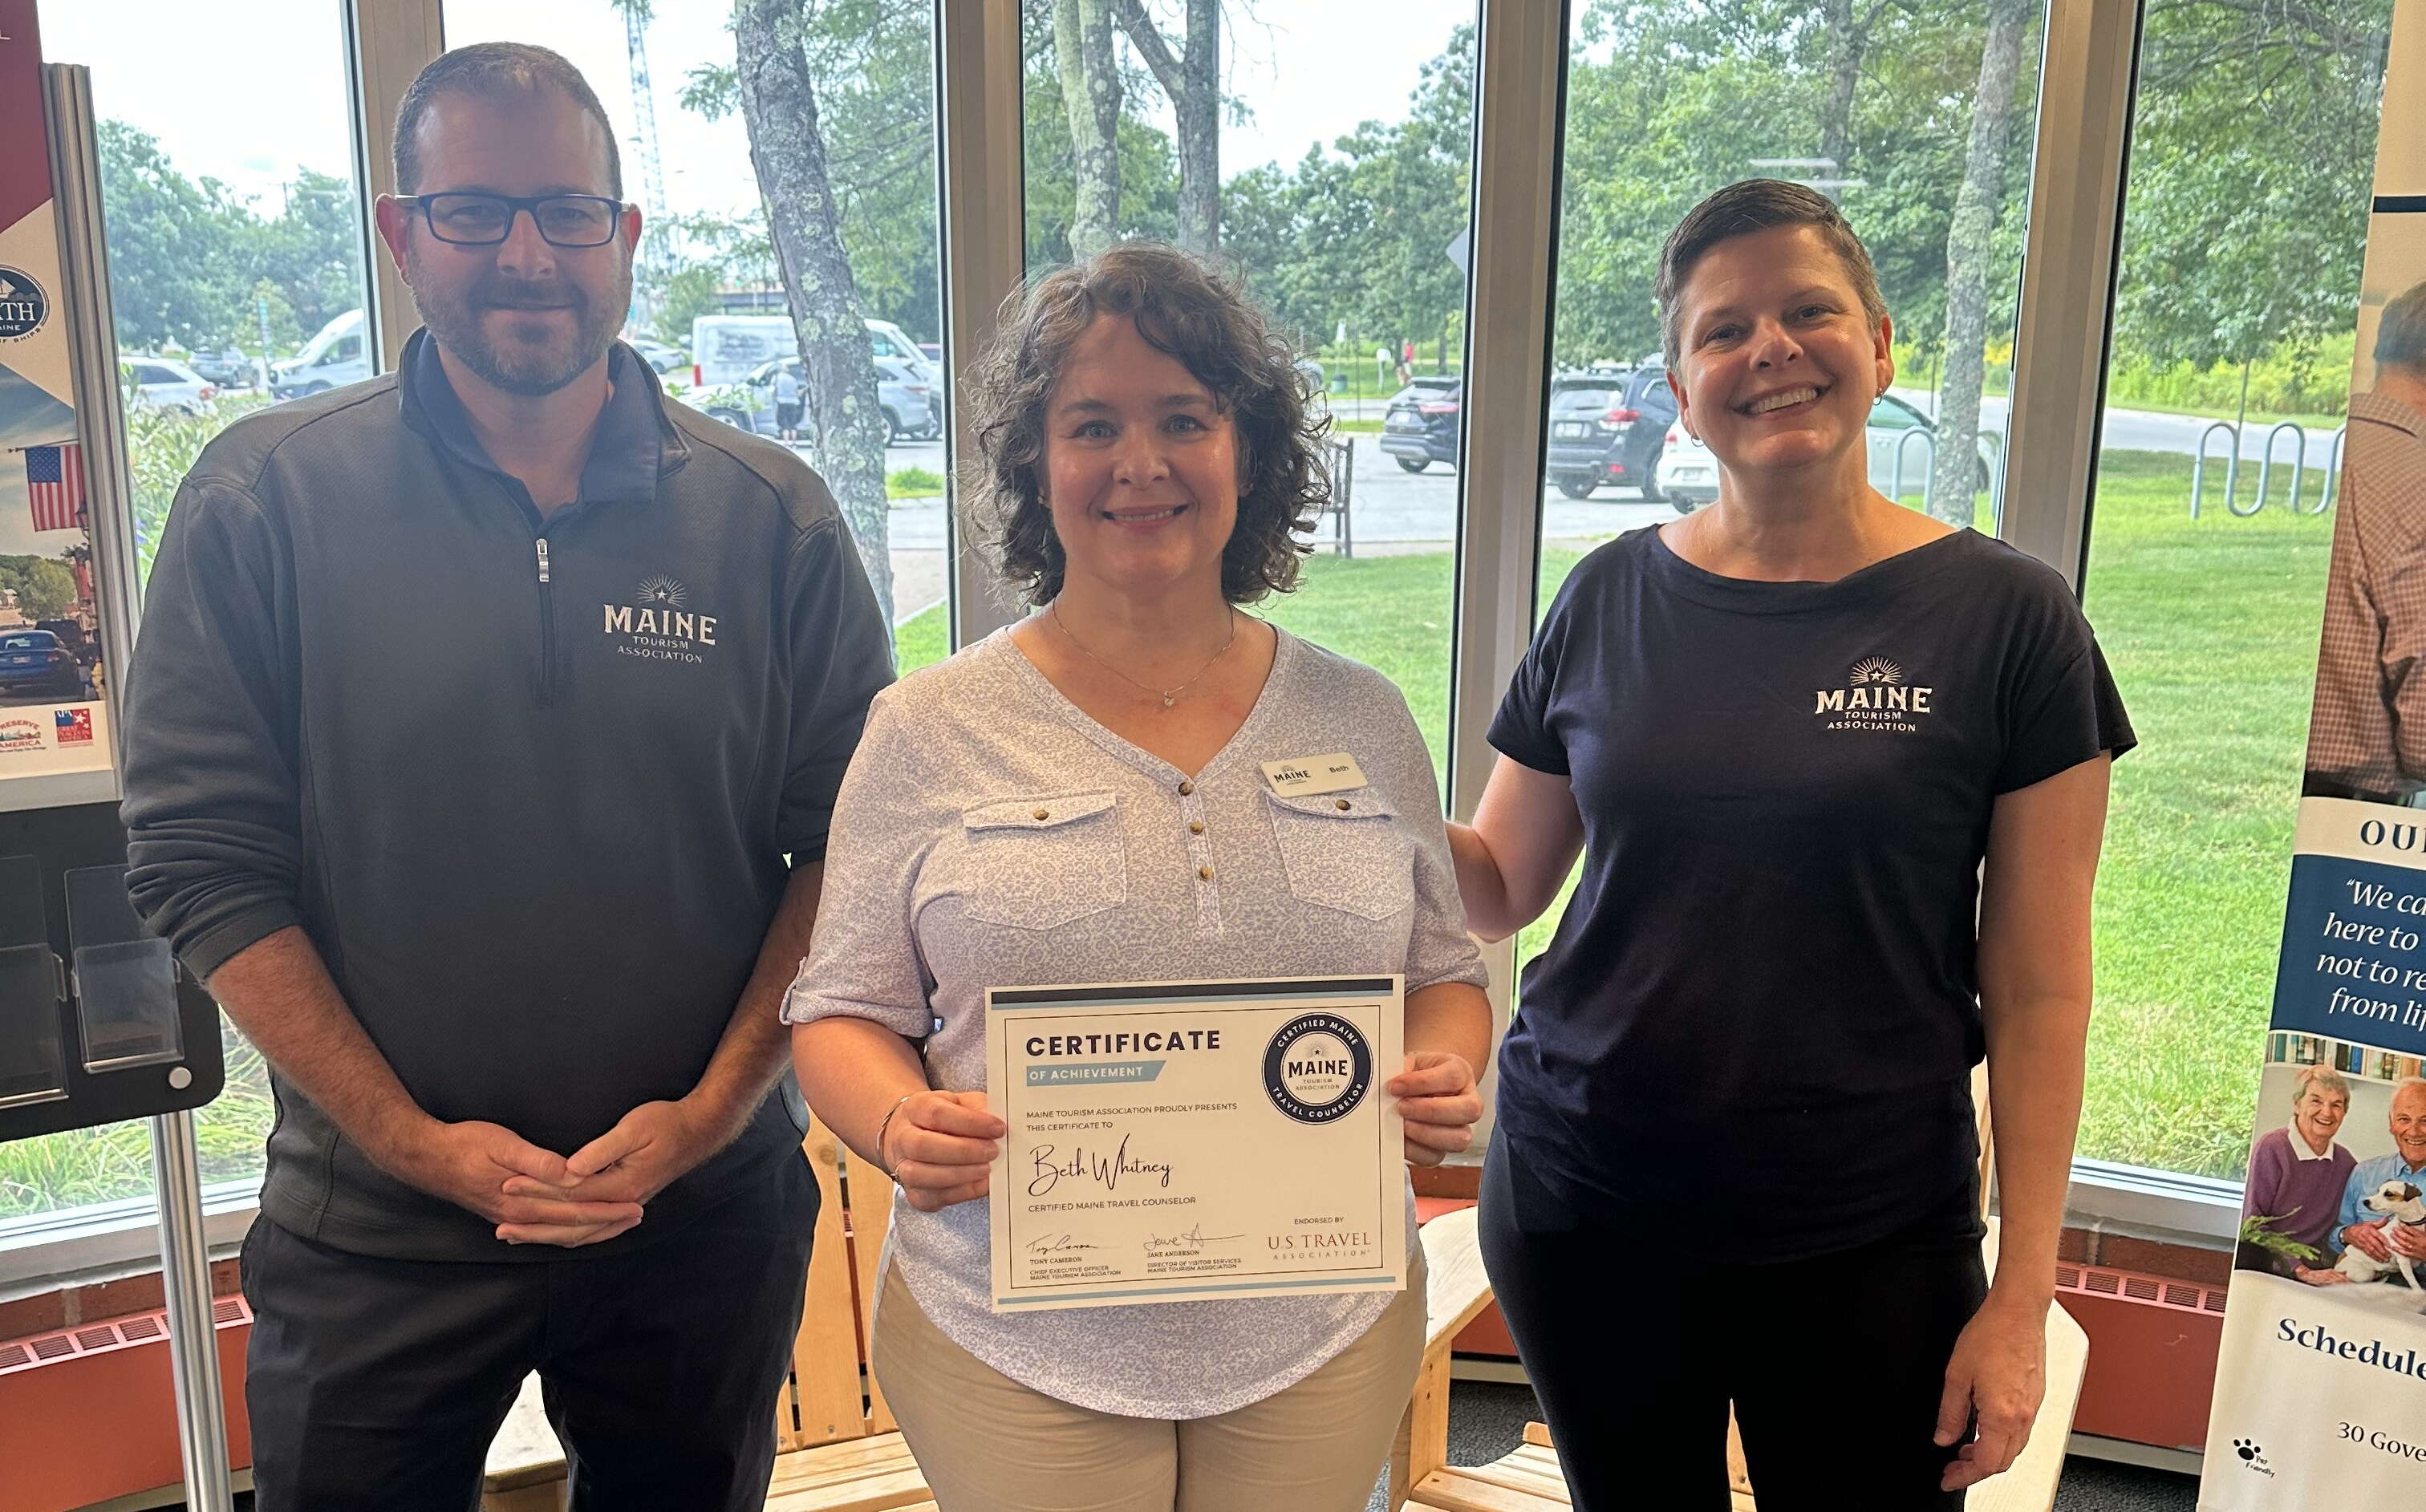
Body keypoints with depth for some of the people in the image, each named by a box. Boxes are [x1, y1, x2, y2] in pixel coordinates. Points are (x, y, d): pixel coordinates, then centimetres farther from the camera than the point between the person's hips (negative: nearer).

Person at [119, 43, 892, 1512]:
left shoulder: (774, 519, -4)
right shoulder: (266, 499, -5)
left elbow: (849, 840, -3)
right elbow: (202, 855, -6)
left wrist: (713, 1110, -11)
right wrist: (414, 1141, -12)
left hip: (707, 1212, 1)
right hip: (374, 1230, 0)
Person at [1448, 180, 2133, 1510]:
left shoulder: (2005, 618, -7)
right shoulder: (1612, 600, 0)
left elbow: (2039, 993, -5)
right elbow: (1499, 886, 6)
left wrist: (2021, 1299, -6)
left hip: (1863, 1246, -2)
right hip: (1581, 1204, 3)